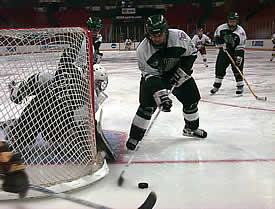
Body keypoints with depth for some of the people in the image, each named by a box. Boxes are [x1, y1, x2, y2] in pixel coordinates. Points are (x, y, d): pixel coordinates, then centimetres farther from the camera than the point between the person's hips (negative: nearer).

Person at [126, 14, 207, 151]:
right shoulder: (143, 50, -28)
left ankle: (191, 128, 33)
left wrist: (182, 71, -20)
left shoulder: (179, 36, -26)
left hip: (177, 72, 3)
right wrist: (161, 95, -34)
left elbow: (191, 53, -9)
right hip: (153, 75, -2)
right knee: (147, 106, -15)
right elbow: (150, 75, -25)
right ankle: (134, 136, 0)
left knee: (191, 99, 7)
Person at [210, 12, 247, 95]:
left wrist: (239, 56, -27)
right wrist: (222, 43, -11)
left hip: (236, 52, -3)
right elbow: (216, 36, 5)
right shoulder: (222, 28, -10)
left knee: (237, 69, -8)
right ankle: (216, 85, 15)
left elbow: (241, 46, -18)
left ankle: (240, 86, 5)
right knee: (220, 67, 2)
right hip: (224, 50, 3)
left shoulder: (241, 31, -17)